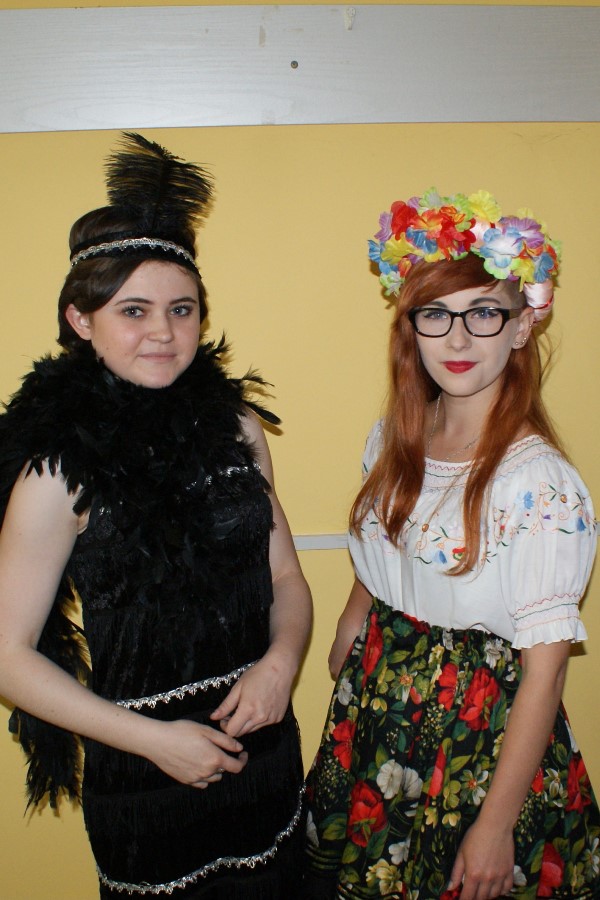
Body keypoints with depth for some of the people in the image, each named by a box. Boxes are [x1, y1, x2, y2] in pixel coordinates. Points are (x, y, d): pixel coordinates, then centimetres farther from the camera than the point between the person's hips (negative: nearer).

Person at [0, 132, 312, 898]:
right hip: (142, 776, -4)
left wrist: (280, 661, -13)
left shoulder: (237, 424, -3)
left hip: (264, 745, 5)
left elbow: (284, 577, 6)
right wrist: (151, 738, -14)